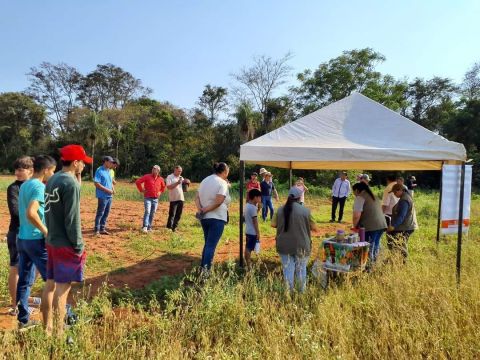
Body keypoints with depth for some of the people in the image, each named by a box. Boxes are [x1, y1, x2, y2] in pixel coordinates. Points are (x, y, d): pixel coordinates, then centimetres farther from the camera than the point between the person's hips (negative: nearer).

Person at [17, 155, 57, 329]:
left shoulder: (24, 185, 10)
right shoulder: (40, 187, -18)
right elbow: (31, 213, -31)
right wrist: (46, 231, -20)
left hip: (22, 238, 9)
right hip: (37, 240, -9)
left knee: (24, 281, 15)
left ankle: (23, 320, 24)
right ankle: (47, 323, 11)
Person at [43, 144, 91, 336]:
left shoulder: (52, 180, 8)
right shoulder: (70, 183, -20)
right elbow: (72, 219, -20)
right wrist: (78, 246, -15)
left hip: (51, 241, 9)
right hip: (65, 244, -9)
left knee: (51, 284, 16)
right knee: (62, 288, 0)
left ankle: (48, 328, 29)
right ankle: (58, 333, 10)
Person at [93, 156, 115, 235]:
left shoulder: (108, 171, 14)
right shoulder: (99, 171, -12)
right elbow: (96, 183, -17)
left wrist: (113, 189, 5)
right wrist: (107, 190, -18)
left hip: (109, 196, 8)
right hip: (103, 196, -8)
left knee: (106, 213, 13)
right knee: (100, 213, -3)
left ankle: (102, 229, 22)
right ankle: (97, 230, 4)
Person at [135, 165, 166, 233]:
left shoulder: (160, 179, 8)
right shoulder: (147, 176, -4)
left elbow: (163, 187, 26)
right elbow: (138, 182, -6)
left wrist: (160, 192, 12)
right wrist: (142, 190, -7)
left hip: (155, 199, 5)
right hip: (148, 198, -4)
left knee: (152, 213, 7)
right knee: (147, 211, -18)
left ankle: (149, 227, 16)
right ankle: (145, 227, -18)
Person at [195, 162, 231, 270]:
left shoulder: (205, 180, 12)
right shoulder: (222, 183, -11)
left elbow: (197, 197, 5)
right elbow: (219, 201, -22)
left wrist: (200, 209, -8)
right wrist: (205, 210, -14)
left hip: (204, 217, 8)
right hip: (217, 218, -8)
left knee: (207, 244, 20)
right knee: (211, 246, -3)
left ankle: (202, 267, 26)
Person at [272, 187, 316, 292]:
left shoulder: (281, 210, -4)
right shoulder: (305, 210, -12)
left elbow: (273, 224, 4)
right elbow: (313, 227, -5)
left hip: (284, 245, 2)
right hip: (301, 245, -1)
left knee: (288, 269, 12)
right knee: (301, 269, 17)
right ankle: (302, 291, 30)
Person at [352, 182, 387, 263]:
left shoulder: (360, 197, -7)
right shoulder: (373, 196, 20)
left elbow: (357, 215, -16)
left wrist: (355, 226, -2)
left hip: (371, 226, -8)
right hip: (381, 224, 8)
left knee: (368, 248, 0)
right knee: (375, 246, 16)